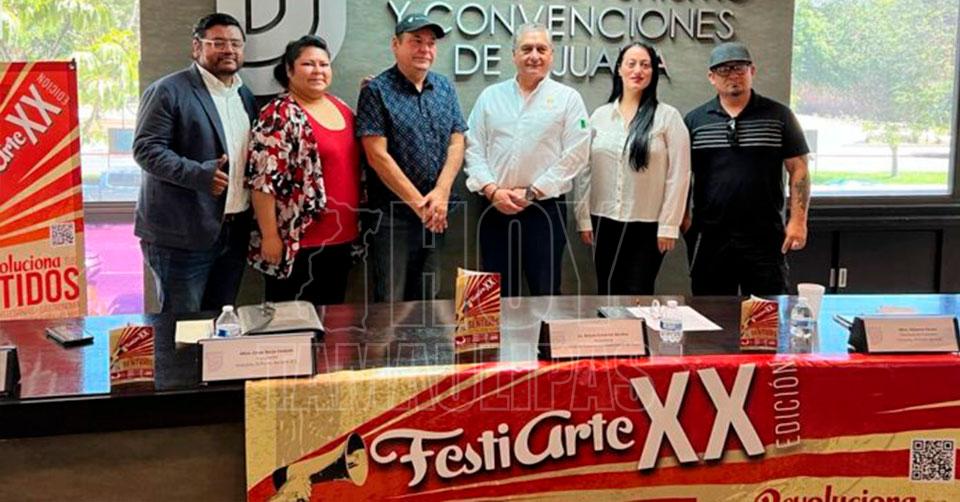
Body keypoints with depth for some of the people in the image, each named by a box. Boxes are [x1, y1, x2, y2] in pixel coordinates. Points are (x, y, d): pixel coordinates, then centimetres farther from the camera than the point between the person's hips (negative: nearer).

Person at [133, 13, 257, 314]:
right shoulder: (168, 91, -7)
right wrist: (199, 174, -24)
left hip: (235, 231, 7)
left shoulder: (245, 95, 16)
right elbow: (146, 148, -13)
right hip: (183, 234, -7)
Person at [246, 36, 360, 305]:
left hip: (341, 237, 8)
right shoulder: (279, 116, -13)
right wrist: (269, 236, -18)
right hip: (299, 241, -7)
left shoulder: (340, 107, 11)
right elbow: (263, 180, -17)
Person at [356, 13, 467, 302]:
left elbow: (456, 144, 4)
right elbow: (377, 155, -13)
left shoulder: (445, 89, 10)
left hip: (435, 214, 5)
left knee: (426, 299, 14)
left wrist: (441, 193, -11)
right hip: (392, 214, -5)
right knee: (390, 301, 2)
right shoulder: (376, 91, -6)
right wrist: (418, 203, -14)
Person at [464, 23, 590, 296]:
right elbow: (473, 147, 6)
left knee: (545, 293, 2)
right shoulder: (490, 96, 10)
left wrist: (532, 192, -10)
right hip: (495, 208, 3)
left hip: (545, 208, -2)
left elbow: (575, 154, -5)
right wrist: (492, 190, -8)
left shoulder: (567, 98, 2)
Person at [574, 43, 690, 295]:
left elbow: (678, 174, -6)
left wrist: (669, 225, -9)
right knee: (607, 295, 10)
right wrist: (583, 217, 1)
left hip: (648, 225, -3)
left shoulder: (668, 117, -4)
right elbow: (585, 171, 6)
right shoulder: (600, 116, 5)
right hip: (605, 221, 3)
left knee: (638, 298, 2)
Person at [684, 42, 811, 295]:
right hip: (710, 237, 1)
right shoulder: (694, 120, 7)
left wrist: (798, 221, -4)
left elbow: (798, 170, 3)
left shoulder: (779, 116, 4)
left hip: (765, 237, -1)